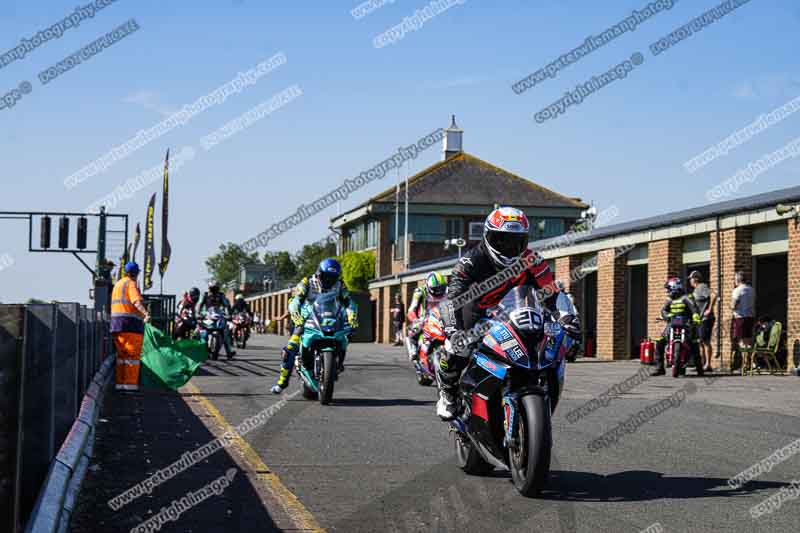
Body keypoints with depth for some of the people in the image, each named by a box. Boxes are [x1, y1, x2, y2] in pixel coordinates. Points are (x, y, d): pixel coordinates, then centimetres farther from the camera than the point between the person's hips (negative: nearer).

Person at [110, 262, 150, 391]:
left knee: (121, 354, 10)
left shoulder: (117, 284, 20)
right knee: (132, 354, -7)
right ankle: (130, 383, -11)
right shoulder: (131, 284, -6)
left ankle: (120, 383, 7)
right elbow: (137, 301, -25)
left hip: (117, 322, 8)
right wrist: (146, 314, -39)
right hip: (131, 322, -8)